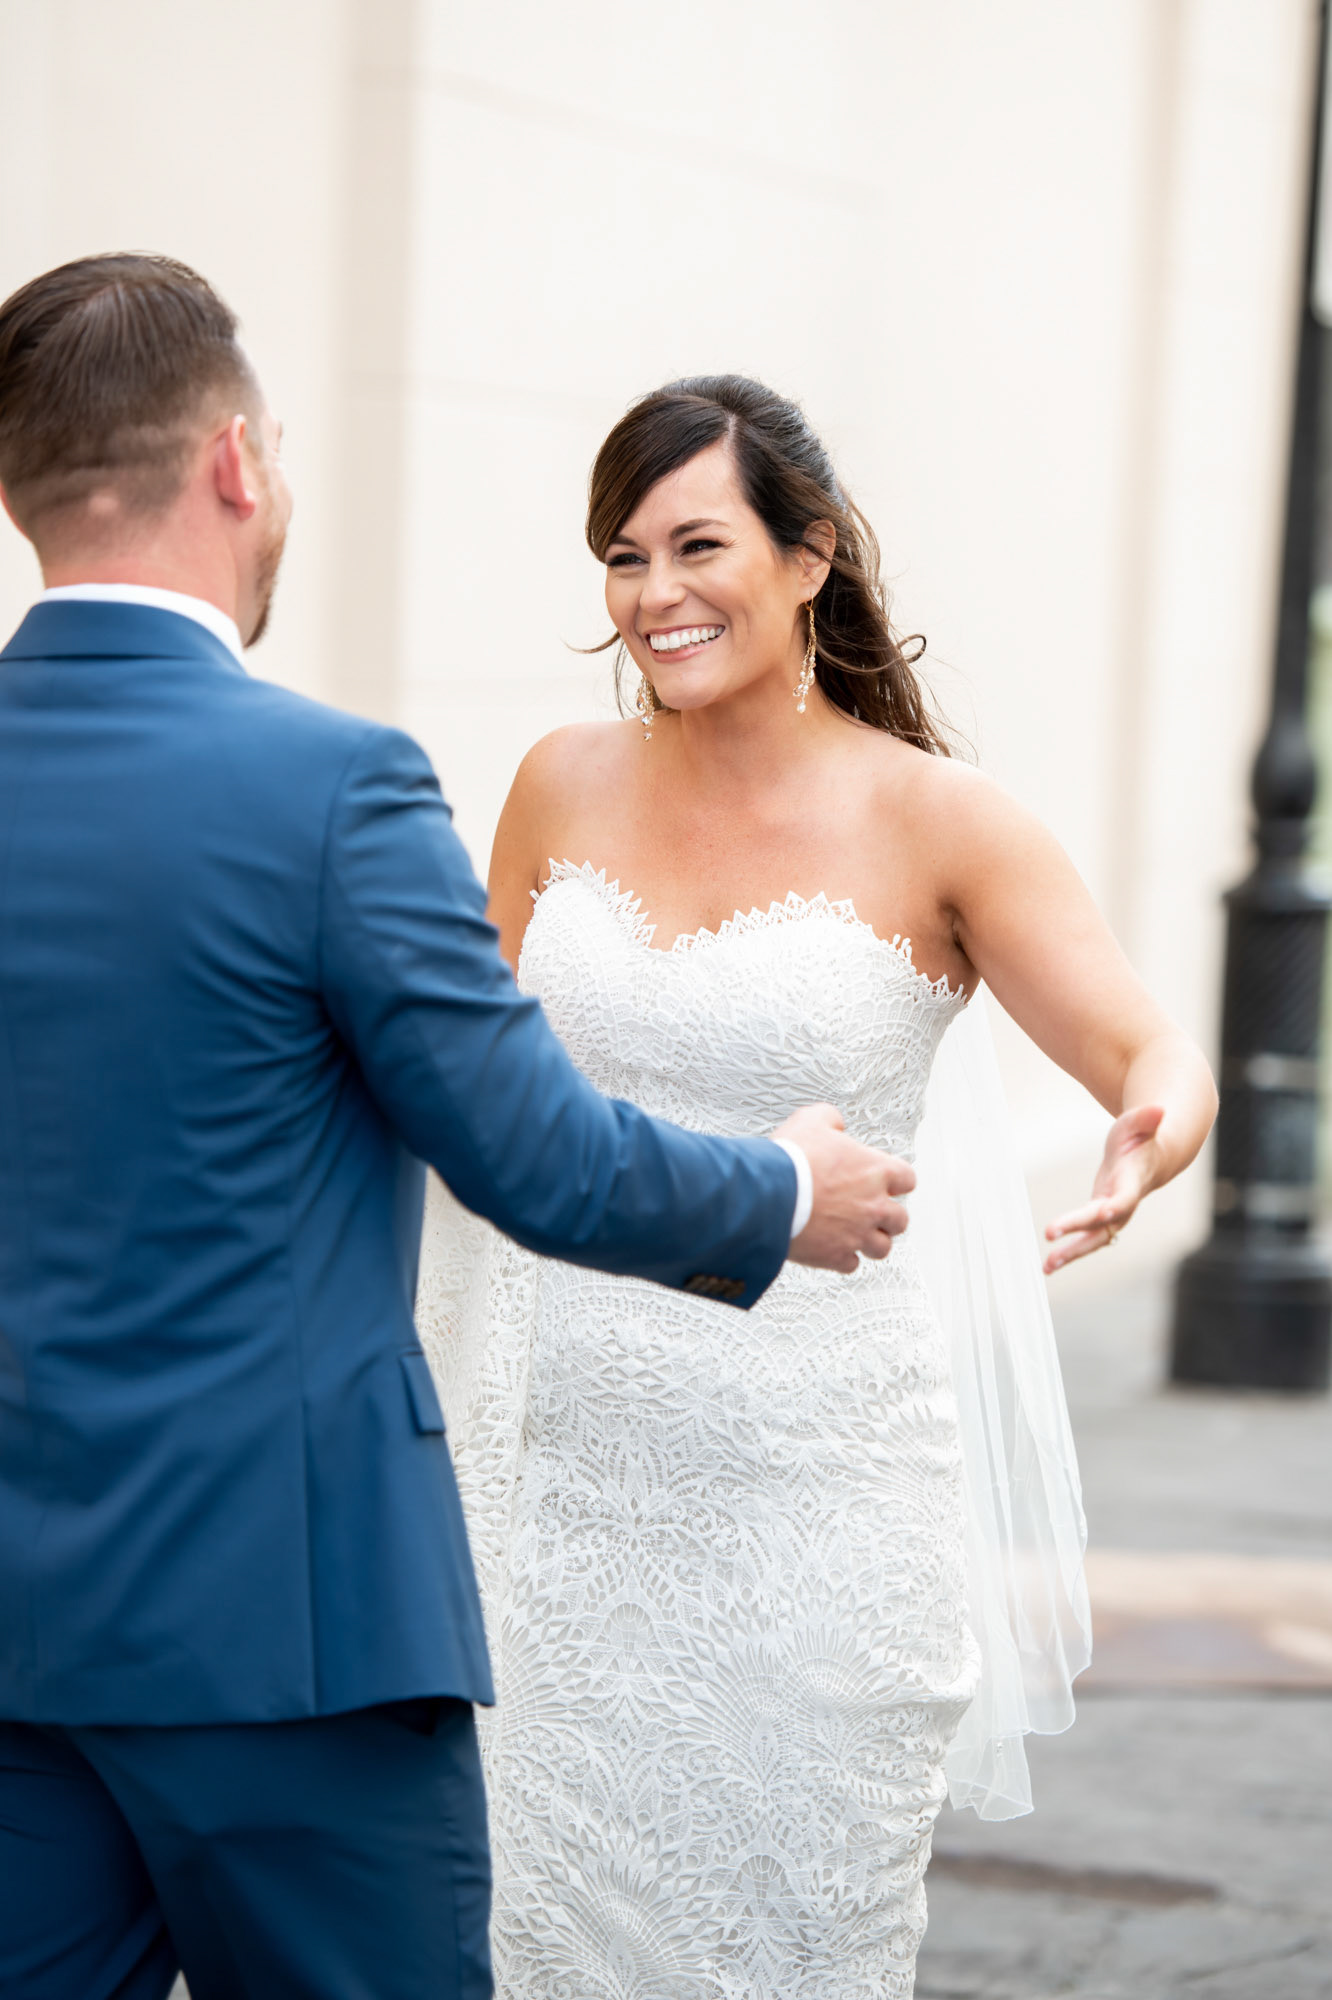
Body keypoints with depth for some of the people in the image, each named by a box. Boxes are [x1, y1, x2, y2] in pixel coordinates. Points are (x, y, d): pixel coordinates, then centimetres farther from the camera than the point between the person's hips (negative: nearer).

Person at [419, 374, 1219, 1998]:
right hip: (567, 1480, 3)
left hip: (812, 1484, -3)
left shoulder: (932, 823, -6)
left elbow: (1153, 1053, -13)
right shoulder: (565, 790, 5)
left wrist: (1157, 1129, -35)